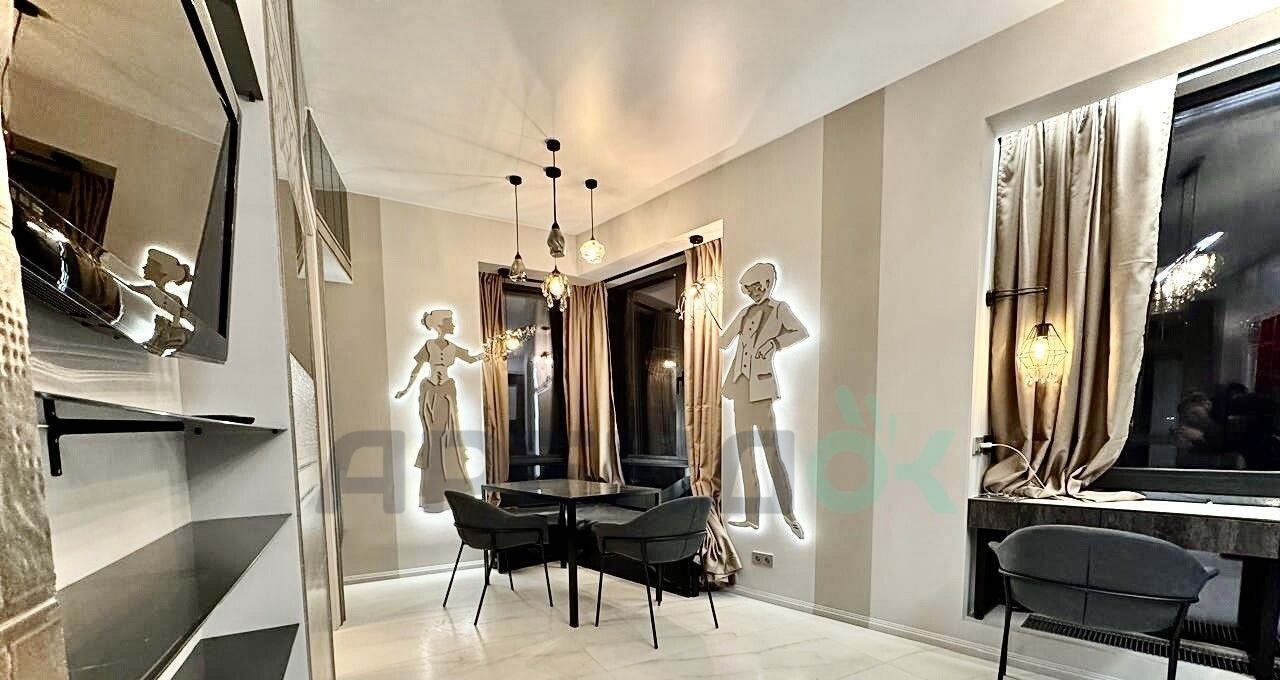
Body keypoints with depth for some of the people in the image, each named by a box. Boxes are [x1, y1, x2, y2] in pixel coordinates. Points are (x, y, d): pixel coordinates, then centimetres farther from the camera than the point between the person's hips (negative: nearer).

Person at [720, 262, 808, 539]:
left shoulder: (779, 308, 3)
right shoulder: (745, 313, 16)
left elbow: (802, 332, -10)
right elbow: (723, 342, 18)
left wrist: (774, 343, -19)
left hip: (760, 386, -6)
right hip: (740, 386, 6)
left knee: (771, 451, -7)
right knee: (745, 454, 7)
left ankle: (789, 513, 9)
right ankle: (752, 517, 14)